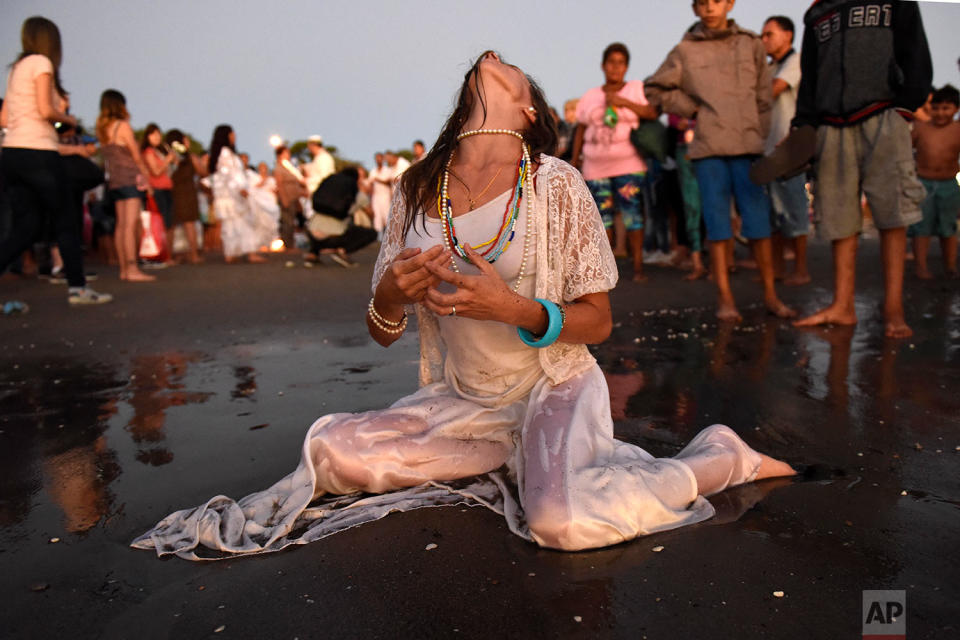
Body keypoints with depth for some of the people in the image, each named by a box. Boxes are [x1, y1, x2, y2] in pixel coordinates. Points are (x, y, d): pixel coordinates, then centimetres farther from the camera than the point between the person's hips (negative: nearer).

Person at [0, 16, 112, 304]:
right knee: (65, 222, 4)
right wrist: (68, 119, 6)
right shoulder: (41, 63, -2)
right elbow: (46, 110, -14)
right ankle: (77, 288, 10)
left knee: (26, 227, 6)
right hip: (38, 152, -7)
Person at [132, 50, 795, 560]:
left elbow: (598, 323, -7)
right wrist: (390, 295, -22)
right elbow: (384, 332, 3)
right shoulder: (418, 189, 0)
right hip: (461, 400, 5)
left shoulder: (557, 185, -11)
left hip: (553, 390, -4)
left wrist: (514, 310, -26)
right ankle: (519, 460, 2)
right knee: (332, 451, -13)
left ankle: (722, 458, -3)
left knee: (560, 521, -31)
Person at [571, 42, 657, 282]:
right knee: (602, 216, 3)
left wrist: (623, 101, -12)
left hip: (629, 165, -2)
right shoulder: (590, 96, 13)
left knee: (632, 213, -8)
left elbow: (653, 113, -7)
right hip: (595, 167, 2)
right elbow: (581, 130, 15)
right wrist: (575, 160, 12)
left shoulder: (636, 89, 7)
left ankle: (638, 265, -1)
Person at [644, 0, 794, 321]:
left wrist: (760, 136, 6)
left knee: (758, 222, 0)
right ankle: (724, 297, 6)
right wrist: (693, 110, 4)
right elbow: (655, 88, 12)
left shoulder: (751, 44, 13)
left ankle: (770, 294, 9)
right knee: (718, 224, 0)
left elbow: (764, 98, 14)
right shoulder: (685, 50, 8)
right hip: (708, 148, -1)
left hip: (748, 146, 1)